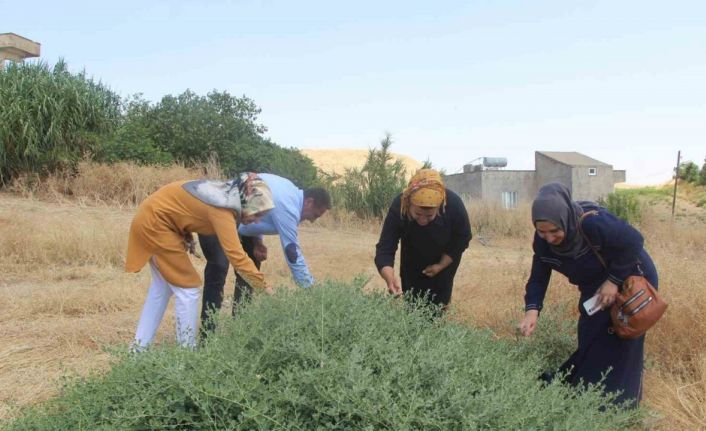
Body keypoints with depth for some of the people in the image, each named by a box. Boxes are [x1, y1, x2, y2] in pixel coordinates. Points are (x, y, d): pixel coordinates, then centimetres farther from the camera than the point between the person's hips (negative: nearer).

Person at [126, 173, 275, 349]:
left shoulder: (227, 194, 0)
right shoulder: (222, 209, -27)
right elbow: (236, 255, -31)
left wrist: (185, 237, 2)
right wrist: (264, 287, -29)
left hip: (151, 217, 10)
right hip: (155, 221, -10)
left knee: (162, 286, 18)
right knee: (188, 288, -4)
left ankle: (140, 346, 26)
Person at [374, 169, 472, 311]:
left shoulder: (454, 205, -38)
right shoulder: (398, 208, -39)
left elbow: (462, 240, -18)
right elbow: (385, 249, -39)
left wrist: (441, 266, -20)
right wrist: (390, 279, -57)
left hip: (446, 258, 0)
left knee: (438, 303, 8)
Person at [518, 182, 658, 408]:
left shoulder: (594, 223, -39)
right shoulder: (543, 240, -19)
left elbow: (634, 241, -27)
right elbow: (539, 276, -13)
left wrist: (614, 280, -27)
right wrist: (532, 309, -29)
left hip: (631, 280, -6)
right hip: (595, 288, 6)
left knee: (620, 347, 3)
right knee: (589, 343, 13)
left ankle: (617, 406, 20)